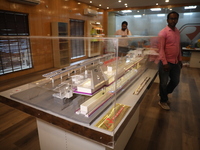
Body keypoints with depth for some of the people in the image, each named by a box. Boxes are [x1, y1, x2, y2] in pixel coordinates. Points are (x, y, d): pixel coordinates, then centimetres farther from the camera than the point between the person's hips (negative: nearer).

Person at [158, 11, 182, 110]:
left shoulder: (177, 32, 11)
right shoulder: (163, 33, -11)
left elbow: (178, 47, 16)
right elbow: (161, 49, -16)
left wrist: (180, 60, 15)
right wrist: (164, 63, -20)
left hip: (176, 62, 7)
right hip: (166, 62, -7)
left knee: (175, 81, 17)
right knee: (164, 82, 5)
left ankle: (164, 94, 40)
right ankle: (163, 101, 25)